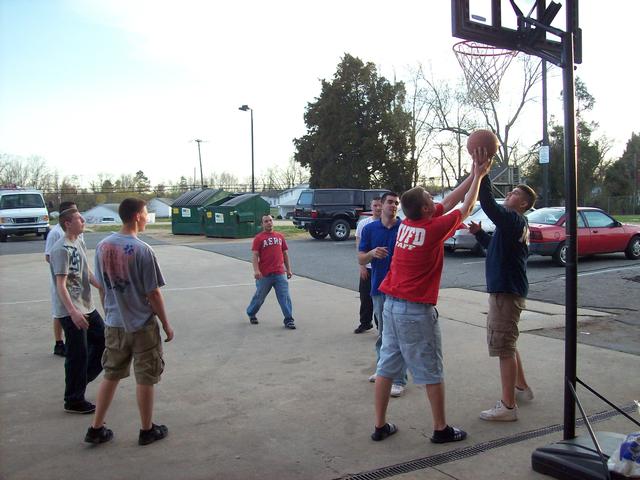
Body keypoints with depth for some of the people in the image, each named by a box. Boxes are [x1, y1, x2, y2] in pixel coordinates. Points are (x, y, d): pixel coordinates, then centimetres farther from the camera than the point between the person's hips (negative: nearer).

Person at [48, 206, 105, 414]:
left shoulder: (79, 243, 9)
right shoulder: (61, 249, -18)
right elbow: (60, 285, -23)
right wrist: (73, 312, -31)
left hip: (87, 307, 9)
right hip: (71, 313, -9)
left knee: (103, 341, 17)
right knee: (78, 355, -1)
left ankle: (81, 379, 33)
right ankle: (74, 401, 14)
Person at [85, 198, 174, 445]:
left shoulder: (102, 246, -1)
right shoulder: (142, 250, -19)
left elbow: (102, 287, 8)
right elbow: (153, 293, -15)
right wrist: (166, 324, -5)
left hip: (114, 325, 6)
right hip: (142, 325, -6)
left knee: (110, 375, 18)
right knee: (145, 379, 9)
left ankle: (96, 429, 25)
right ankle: (147, 430, 22)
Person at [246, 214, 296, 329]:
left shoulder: (279, 236, 10)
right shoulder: (259, 238, -2)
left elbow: (285, 253, 16)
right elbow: (255, 255, -9)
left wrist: (288, 269, 13)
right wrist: (256, 270, -22)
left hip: (280, 273, 3)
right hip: (265, 275, -3)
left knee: (285, 297, -3)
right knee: (259, 296, 13)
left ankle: (289, 320, 1)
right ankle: (251, 313, 37)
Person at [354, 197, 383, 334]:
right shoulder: (363, 223, 2)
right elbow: (359, 246, 4)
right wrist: (361, 265, -2)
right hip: (367, 267, 3)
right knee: (365, 297, 11)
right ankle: (365, 323, 27)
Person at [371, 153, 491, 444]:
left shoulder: (406, 224, 5)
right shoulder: (433, 229, -14)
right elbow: (465, 209, 3)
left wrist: (472, 175, 20)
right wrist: (479, 176, 13)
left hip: (391, 305, 7)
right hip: (417, 311, -7)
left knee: (387, 366, 11)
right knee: (431, 372, 6)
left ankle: (380, 426, 19)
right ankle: (441, 429, 18)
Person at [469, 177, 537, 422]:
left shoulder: (514, 220, -15)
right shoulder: (515, 224, 16)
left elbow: (488, 204, -32)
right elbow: (494, 244, 29)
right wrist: (479, 232, 12)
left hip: (507, 292, -11)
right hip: (506, 289, 11)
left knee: (504, 347, -5)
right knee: (507, 344, 23)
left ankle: (508, 406, 1)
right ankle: (522, 388, 37)